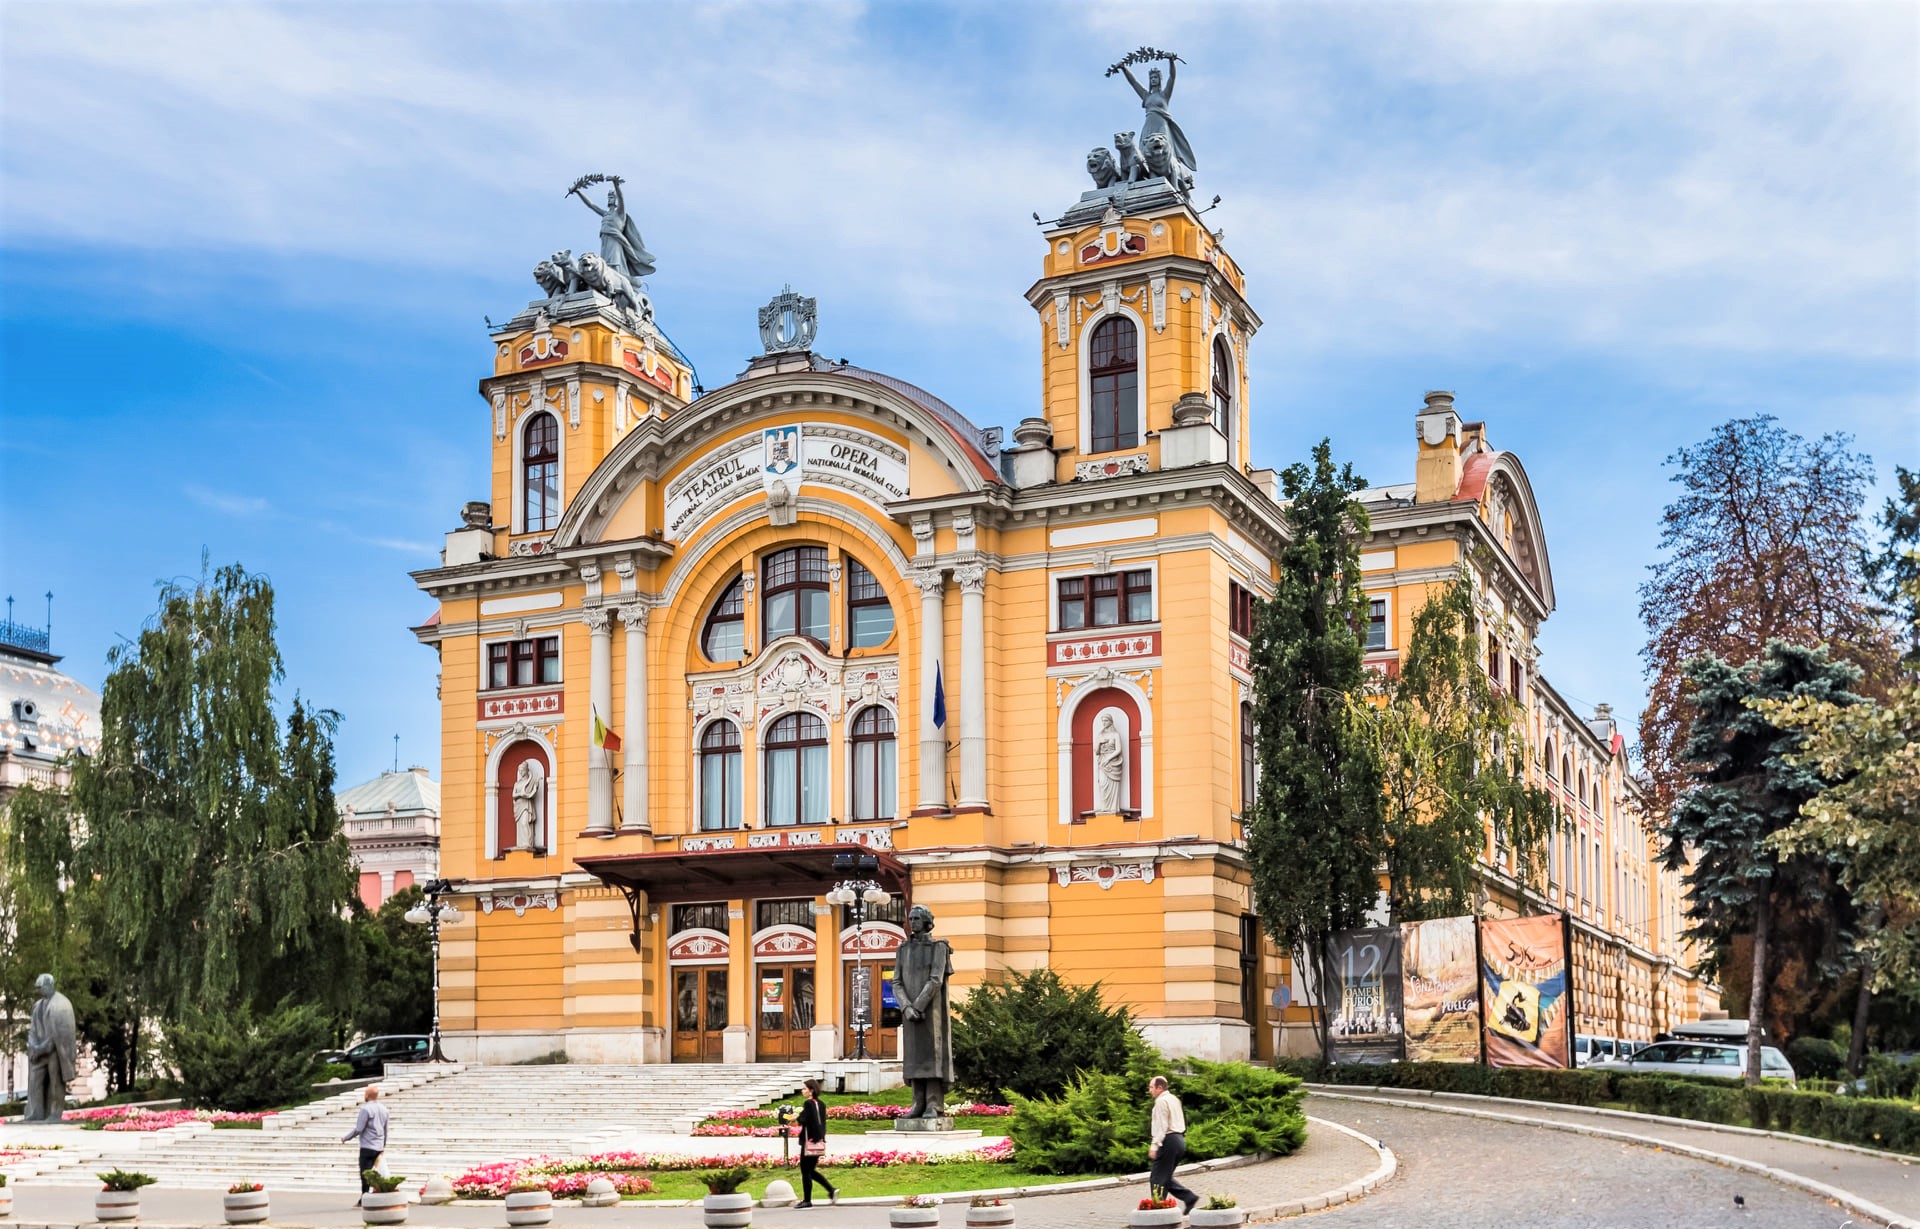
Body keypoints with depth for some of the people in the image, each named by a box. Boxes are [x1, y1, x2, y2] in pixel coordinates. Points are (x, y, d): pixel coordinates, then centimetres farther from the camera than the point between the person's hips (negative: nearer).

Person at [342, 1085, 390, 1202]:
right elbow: (385, 1130, 18)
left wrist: (345, 1138, -3)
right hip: (379, 1147, 7)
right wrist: (383, 1146, 29)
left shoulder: (366, 1109, -12)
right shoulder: (383, 1109, 10)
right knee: (368, 1174, 13)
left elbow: (358, 1129, -16)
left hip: (367, 1147, -7)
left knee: (365, 1175, -2)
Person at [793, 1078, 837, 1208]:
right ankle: (831, 1190, 6)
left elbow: (802, 1121, -18)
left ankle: (807, 1201, 4)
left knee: (805, 1171, 1)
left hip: (809, 1141, -8)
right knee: (811, 1170, 16)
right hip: (820, 1141, 8)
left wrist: (800, 1112, -1)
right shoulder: (821, 1104, 11)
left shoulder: (809, 1103, -12)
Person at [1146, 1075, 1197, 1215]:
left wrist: (1154, 1145, -20)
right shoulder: (1174, 1099, 18)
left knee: (1157, 1178, -4)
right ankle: (1189, 1198, 7)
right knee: (1166, 1177, 15)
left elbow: (1162, 1125, -18)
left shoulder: (1161, 1101, -10)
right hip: (1179, 1139, 10)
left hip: (1168, 1140, -10)